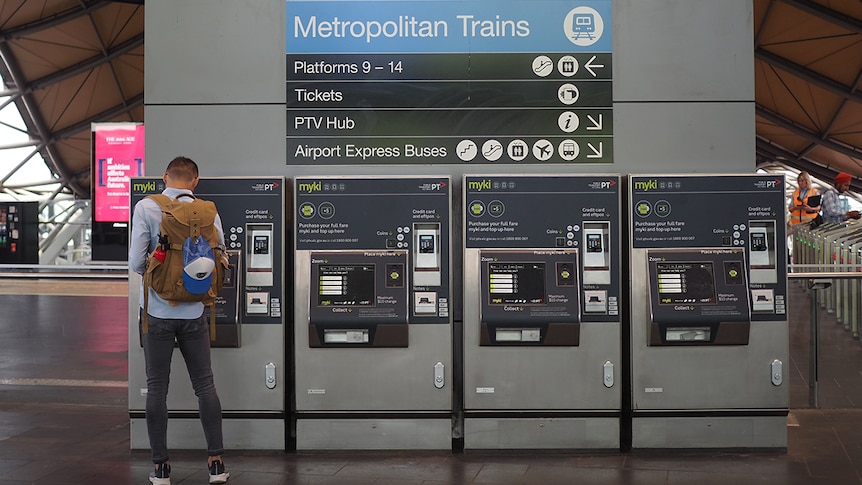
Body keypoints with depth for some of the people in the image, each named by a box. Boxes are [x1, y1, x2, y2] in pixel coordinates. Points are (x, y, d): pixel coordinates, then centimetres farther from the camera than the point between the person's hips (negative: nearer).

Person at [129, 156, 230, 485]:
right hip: (194, 312, 2)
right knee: (205, 385, 10)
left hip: (157, 312, -1)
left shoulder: (146, 208, -8)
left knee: (157, 388, 7)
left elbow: (137, 263, -13)